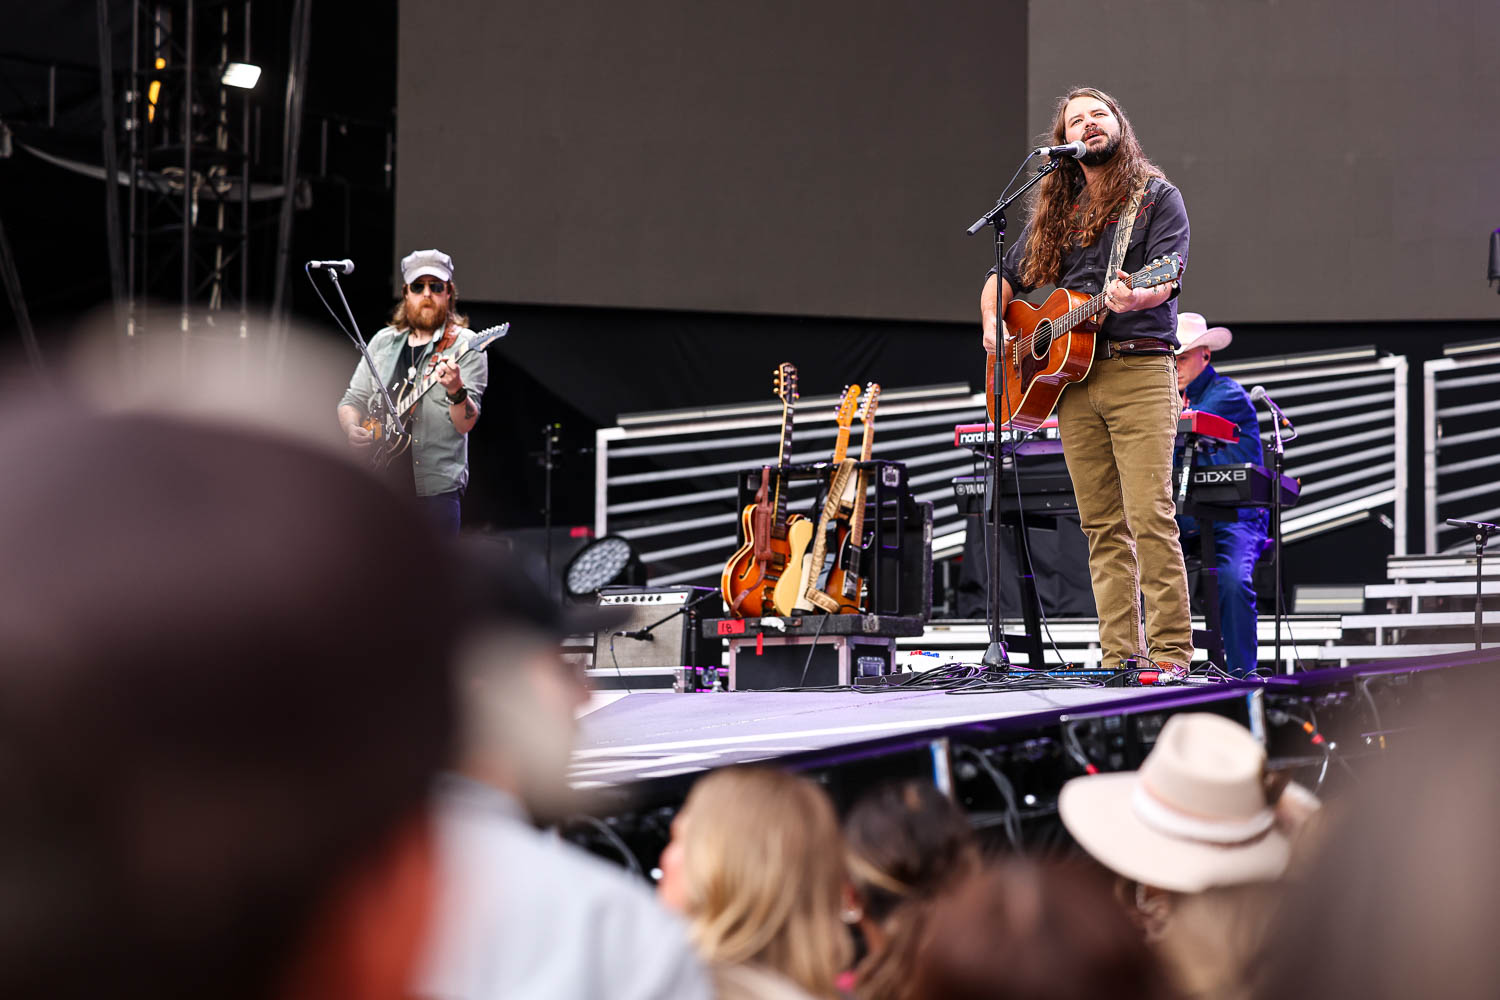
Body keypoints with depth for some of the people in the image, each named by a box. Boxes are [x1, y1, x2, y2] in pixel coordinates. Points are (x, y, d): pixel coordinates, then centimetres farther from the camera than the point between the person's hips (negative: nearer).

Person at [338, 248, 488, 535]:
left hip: (436, 489, -4)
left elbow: (465, 424, -11)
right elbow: (352, 400, 19)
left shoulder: (464, 345, -1)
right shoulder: (383, 341, 15)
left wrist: (456, 391, -31)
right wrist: (352, 429, -2)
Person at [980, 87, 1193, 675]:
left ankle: (1172, 651, -14)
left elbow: (1166, 276, -10)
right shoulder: (1055, 213, 20)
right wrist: (994, 323, 9)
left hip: (1139, 368, -5)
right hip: (1071, 376, 5)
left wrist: (1135, 298, -32)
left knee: (1149, 516, -14)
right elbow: (1005, 277, 30)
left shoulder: (1157, 197, 5)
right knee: (1103, 525, 3)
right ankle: (1119, 655, 3)